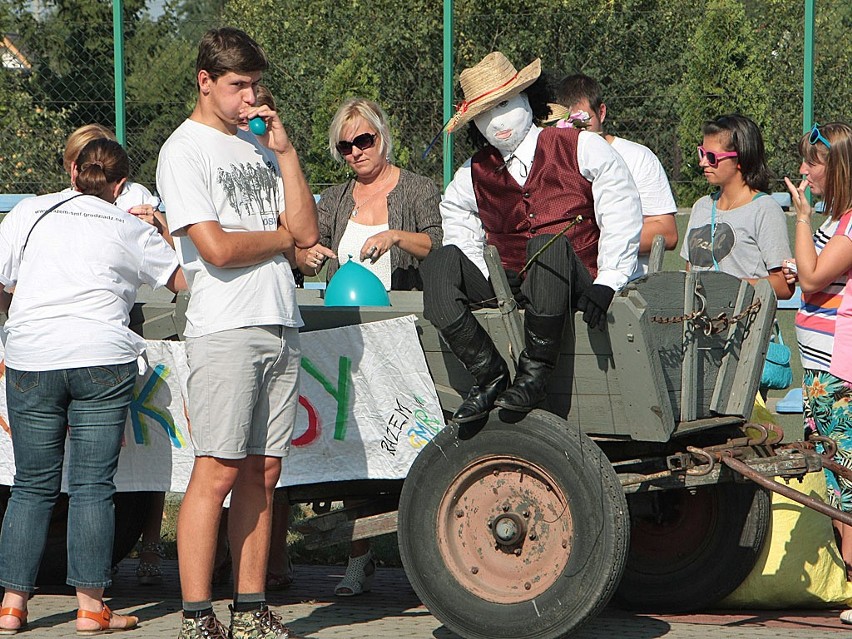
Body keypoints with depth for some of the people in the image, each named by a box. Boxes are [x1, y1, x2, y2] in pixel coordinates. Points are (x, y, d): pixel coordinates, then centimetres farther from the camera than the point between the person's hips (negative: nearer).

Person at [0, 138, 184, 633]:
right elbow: (183, 280, 15)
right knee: (93, 486, 0)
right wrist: (162, 234, 33)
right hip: (102, 360, -2)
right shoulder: (131, 229, 7)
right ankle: (91, 606, -1)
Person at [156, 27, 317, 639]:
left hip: (280, 327, 6)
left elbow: (308, 231, 9)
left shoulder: (259, 145, 18)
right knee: (218, 471, -9)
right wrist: (284, 237, 2)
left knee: (262, 472, 5)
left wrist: (285, 152, 2)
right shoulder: (184, 151, -3)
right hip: (226, 330, -6)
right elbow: (217, 248, -13)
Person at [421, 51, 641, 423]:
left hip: (574, 290, -4)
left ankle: (534, 375, -35)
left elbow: (621, 218, -2)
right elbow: (464, 243, 16)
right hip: (510, 288, 4)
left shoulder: (582, 148, 6)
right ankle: (488, 375, -27)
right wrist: (489, 290, -4)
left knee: (549, 245, -38)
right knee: (440, 263, -22)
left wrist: (606, 284, -15)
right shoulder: (473, 177, 16)